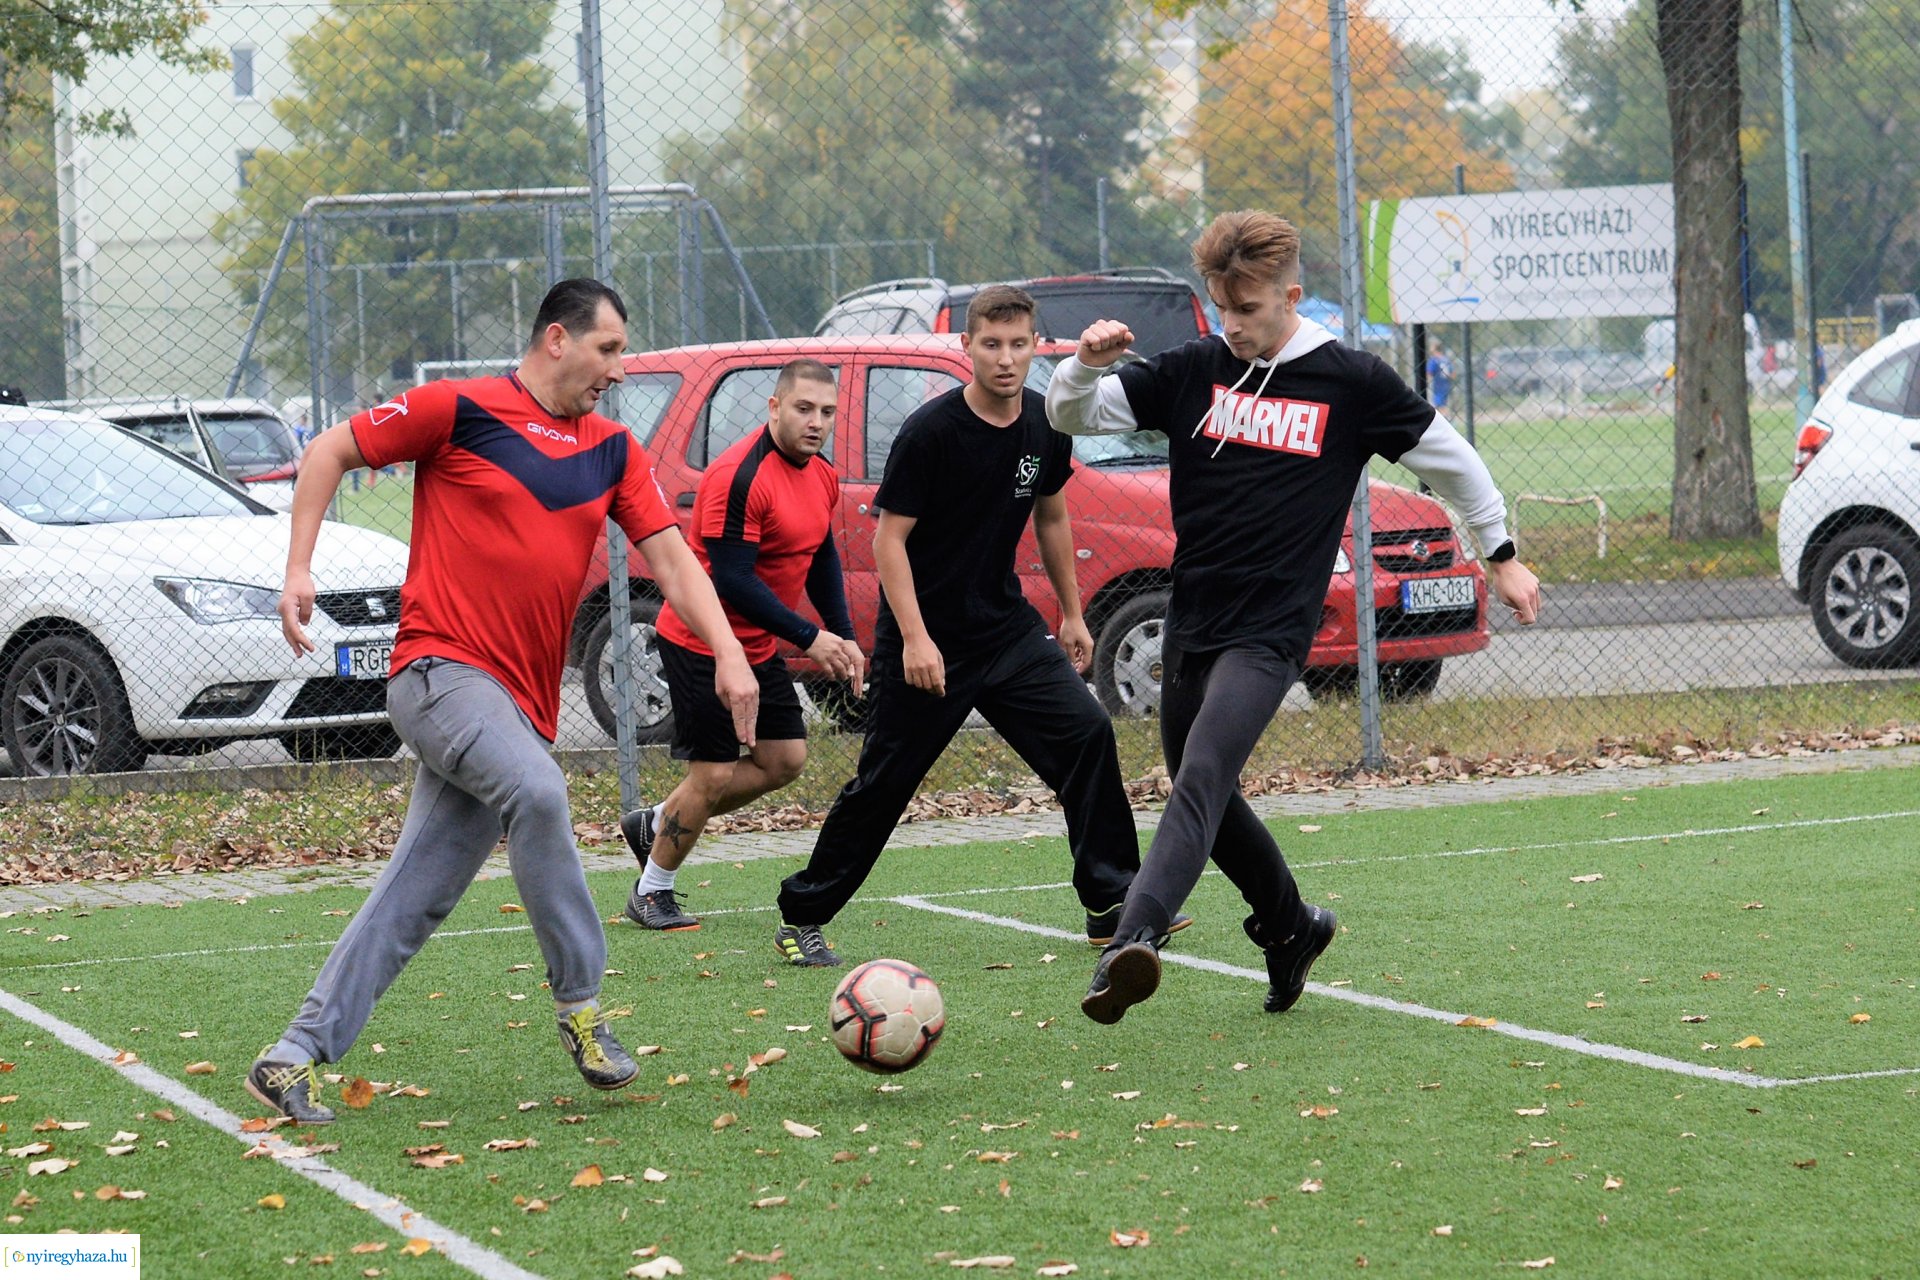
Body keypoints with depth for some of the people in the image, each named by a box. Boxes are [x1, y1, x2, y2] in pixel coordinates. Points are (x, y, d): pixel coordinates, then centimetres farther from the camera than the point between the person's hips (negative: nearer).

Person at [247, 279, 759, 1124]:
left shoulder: (611, 450, 14)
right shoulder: (461, 411, -3)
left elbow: (670, 556, 11)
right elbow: (330, 452, 4)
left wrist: (728, 655, -3)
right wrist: (299, 570, -6)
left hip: (520, 702, 6)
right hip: (440, 669, -6)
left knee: (415, 899, 2)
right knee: (537, 793, -32)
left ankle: (295, 1060, 7)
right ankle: (579, 998, -18)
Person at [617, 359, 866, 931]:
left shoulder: (822, 475, 5)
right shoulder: (740, 476, -24)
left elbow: (822, 558, 18)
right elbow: (732, 579, -26)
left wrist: (843, 638, 8)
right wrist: (809, 638, -25)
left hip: (759, 648, 9)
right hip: (703, 644, -9)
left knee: (784, 759, 8)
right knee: (713, 774, -6)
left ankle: (654, 824, 24)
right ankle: (651, 894, 13)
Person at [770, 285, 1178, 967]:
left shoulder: (1046, 424, 0)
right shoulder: (930, 430, -17)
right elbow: (889, 537, -15)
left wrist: (1072, 615, 18)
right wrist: (915, 637, -23)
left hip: (1006, 626, 5)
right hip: (926, 638, -5)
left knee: (1087, 733, -10)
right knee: (883, 783, 0)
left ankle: (1111, 903, -2)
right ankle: (801, 916, 16)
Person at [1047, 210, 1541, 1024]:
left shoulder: (1351, 383, -4)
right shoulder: (1193, 371, 4)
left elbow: (1446, 456, 10)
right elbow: (1073, 416, 5)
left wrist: (1501, 556, 16)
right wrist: (1086, 365, -18)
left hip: (1270, 633, -6)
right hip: (1190, 622, 6)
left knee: (1200, 781, -23)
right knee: (1206, 800, 16)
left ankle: (1130, 942, -39)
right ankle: (1291, 927, 39)